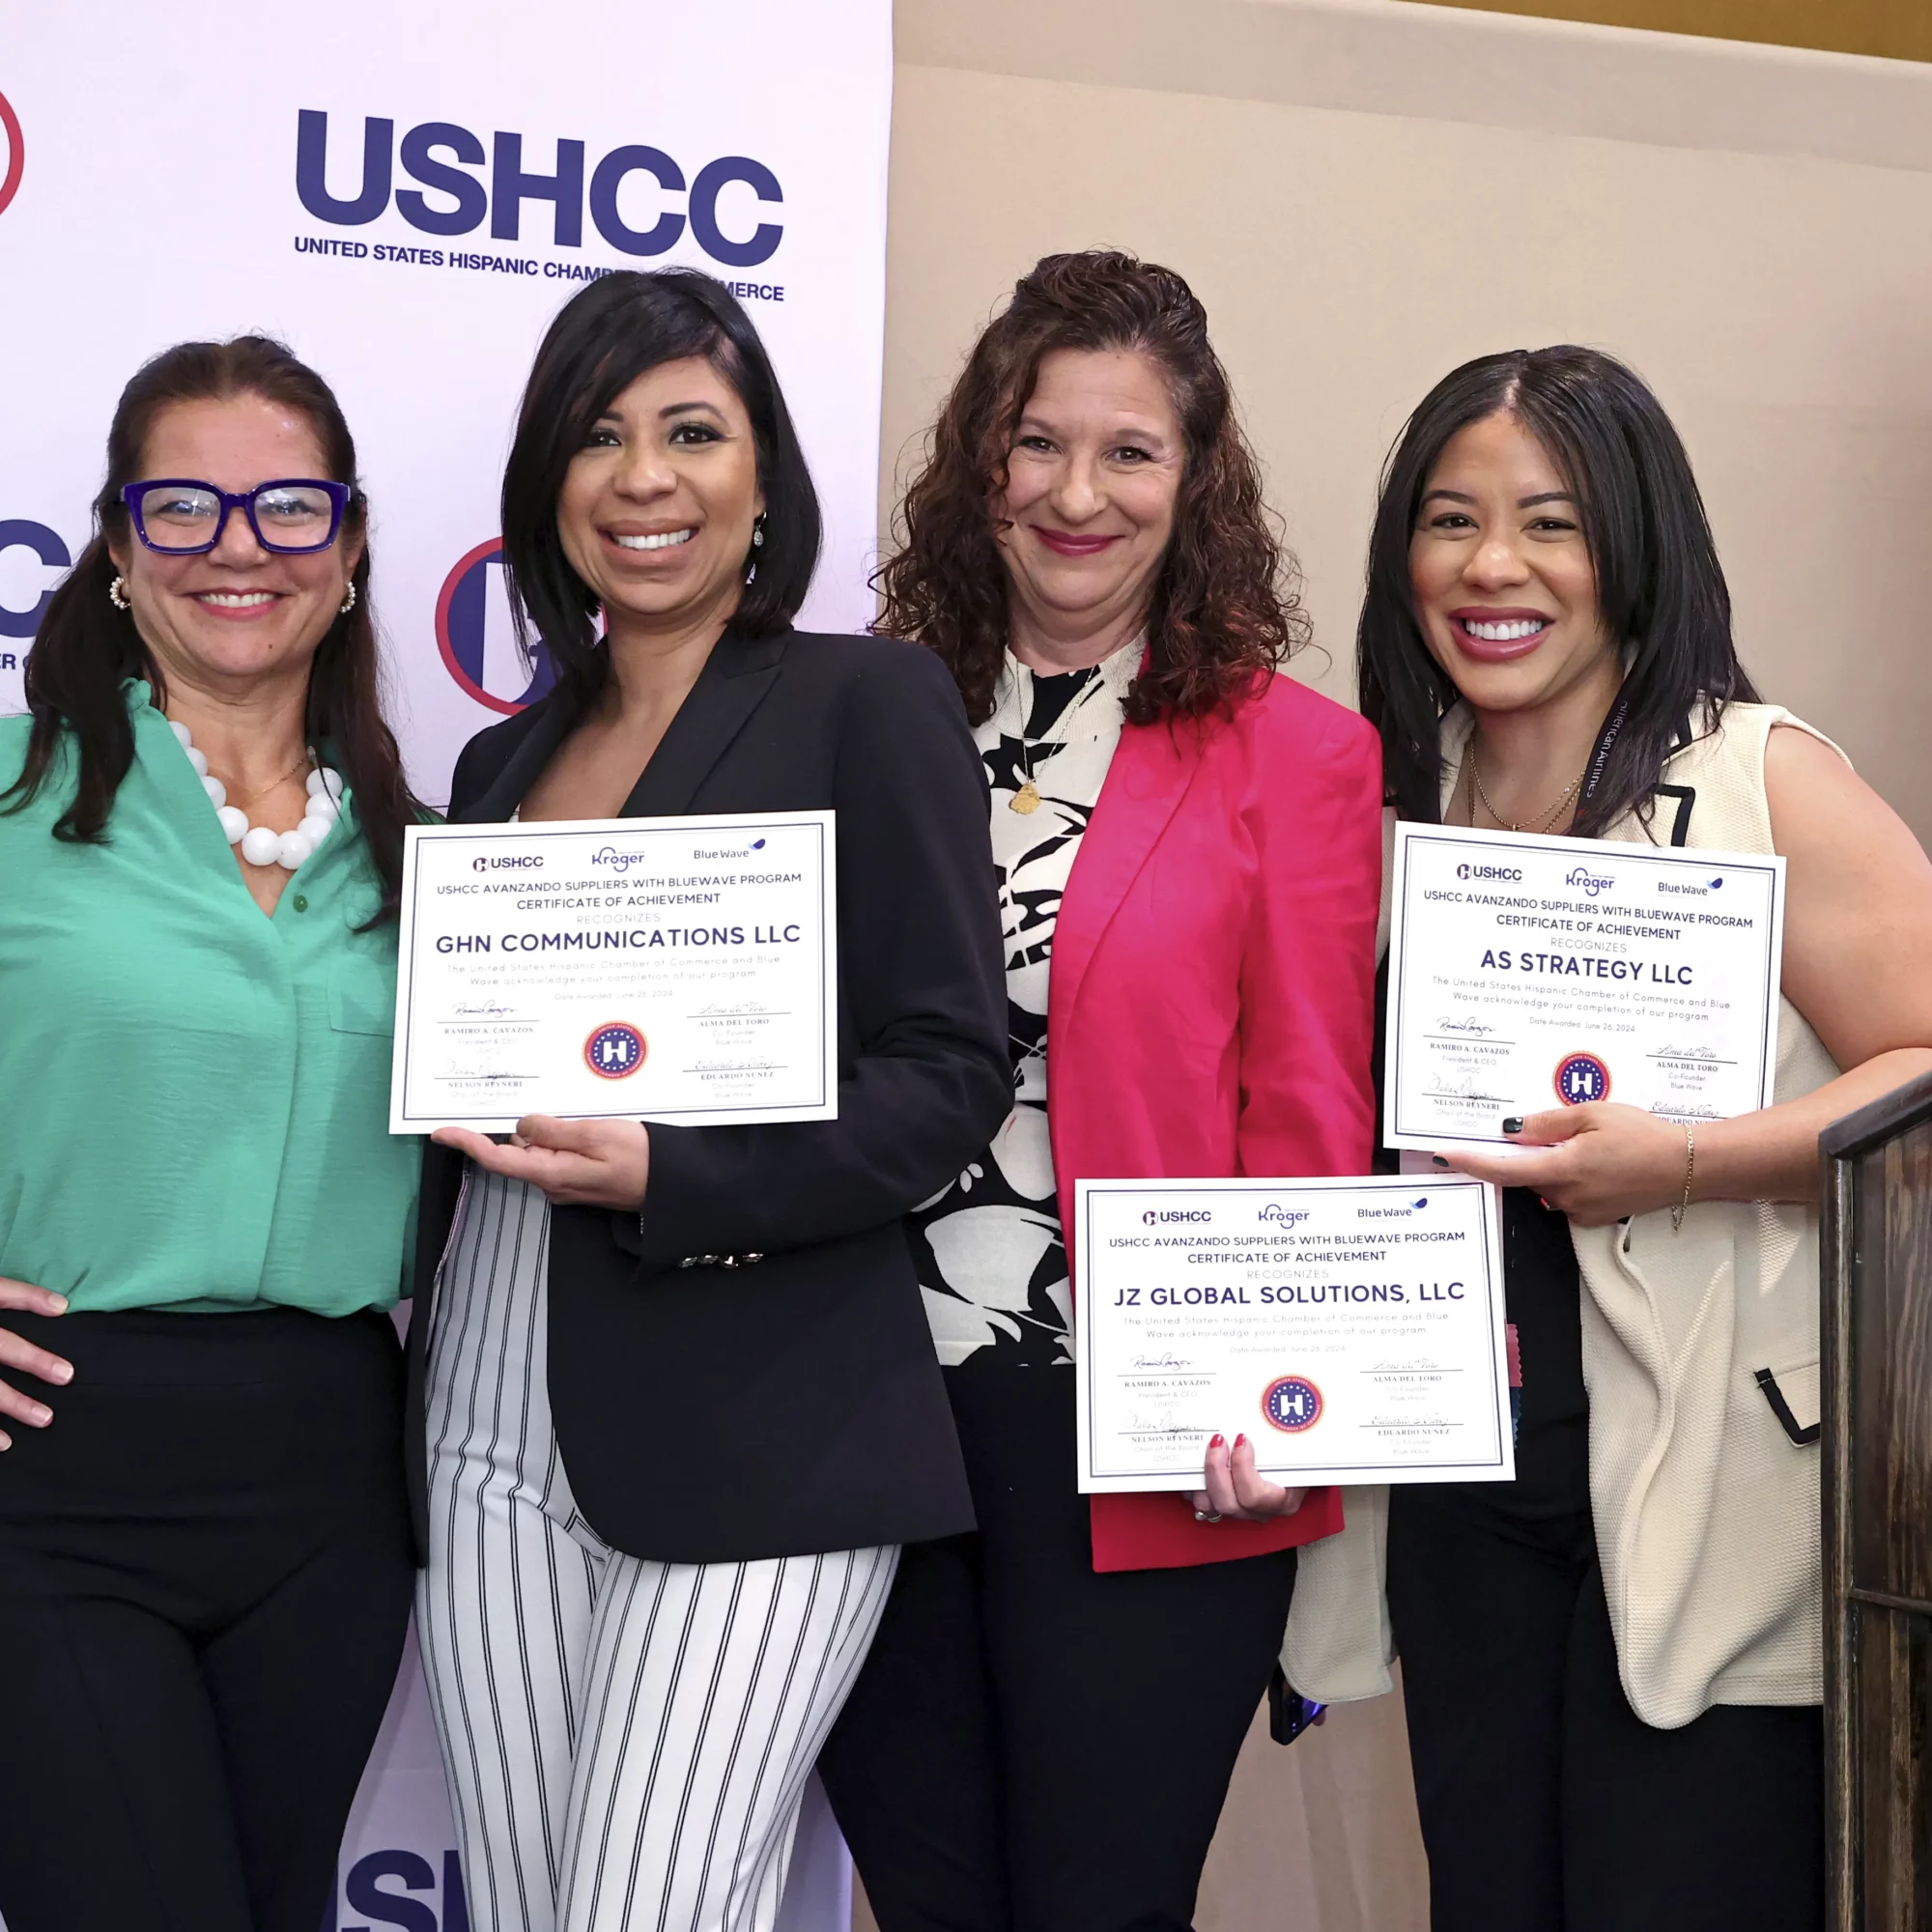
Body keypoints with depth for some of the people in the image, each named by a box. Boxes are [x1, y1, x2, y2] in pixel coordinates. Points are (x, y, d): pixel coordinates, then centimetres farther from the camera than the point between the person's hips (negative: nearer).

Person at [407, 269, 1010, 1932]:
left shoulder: (866, 701, -2)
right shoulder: (510, 759, 16)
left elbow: (949, 1071, -9)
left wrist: (664, 1180, -20)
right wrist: (456, 1091, 2)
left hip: (754, 1439, -6)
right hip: (496, 1427, 6)